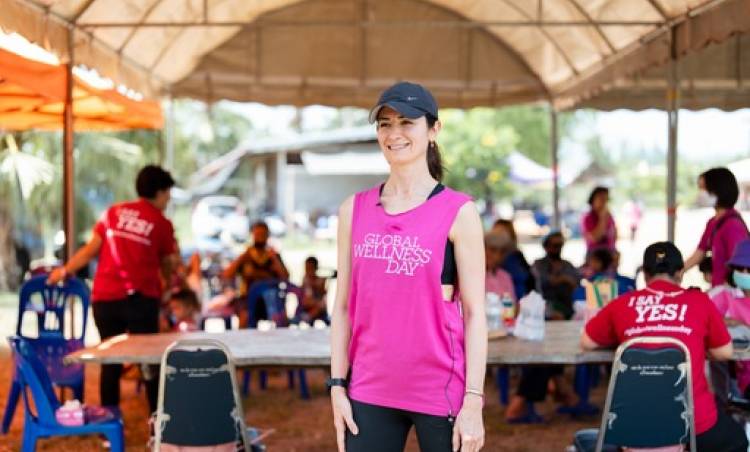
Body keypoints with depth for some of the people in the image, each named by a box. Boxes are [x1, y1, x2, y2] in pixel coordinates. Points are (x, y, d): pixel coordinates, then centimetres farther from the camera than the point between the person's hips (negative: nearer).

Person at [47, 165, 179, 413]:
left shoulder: (113, 212, 11)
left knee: (111, 360, 11)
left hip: (106, 297, 3)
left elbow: (91, 250, 10)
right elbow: (168, 264, 7)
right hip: (141, 297, -3)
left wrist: (64, 270, 22)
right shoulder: (162, 224, 3)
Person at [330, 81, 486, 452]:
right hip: (370, 393, 3)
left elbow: (474, 313, -6)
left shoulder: (458, 213, -4)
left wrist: (473, 402, -11)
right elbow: (344, 305, 9)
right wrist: (337, 385, 4)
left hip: (440, 392, -3)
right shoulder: (354, 210, 7)